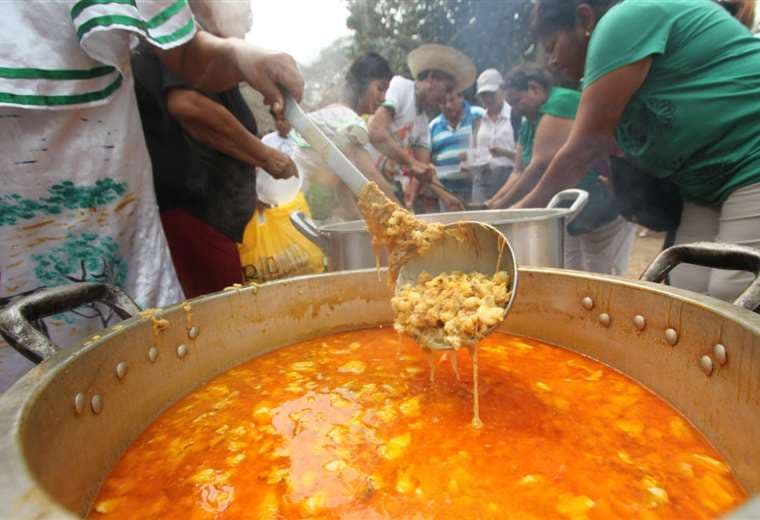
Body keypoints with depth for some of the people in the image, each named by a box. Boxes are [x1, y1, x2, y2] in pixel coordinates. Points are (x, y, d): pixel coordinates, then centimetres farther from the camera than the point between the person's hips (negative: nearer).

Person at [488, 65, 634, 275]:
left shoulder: (561, 102, -17)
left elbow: (541, 165, -24)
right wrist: (492, 203, -5)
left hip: (603, 209, -9)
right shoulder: (528, 125, 11)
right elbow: (519, 173, 9)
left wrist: (501, 206, -19)